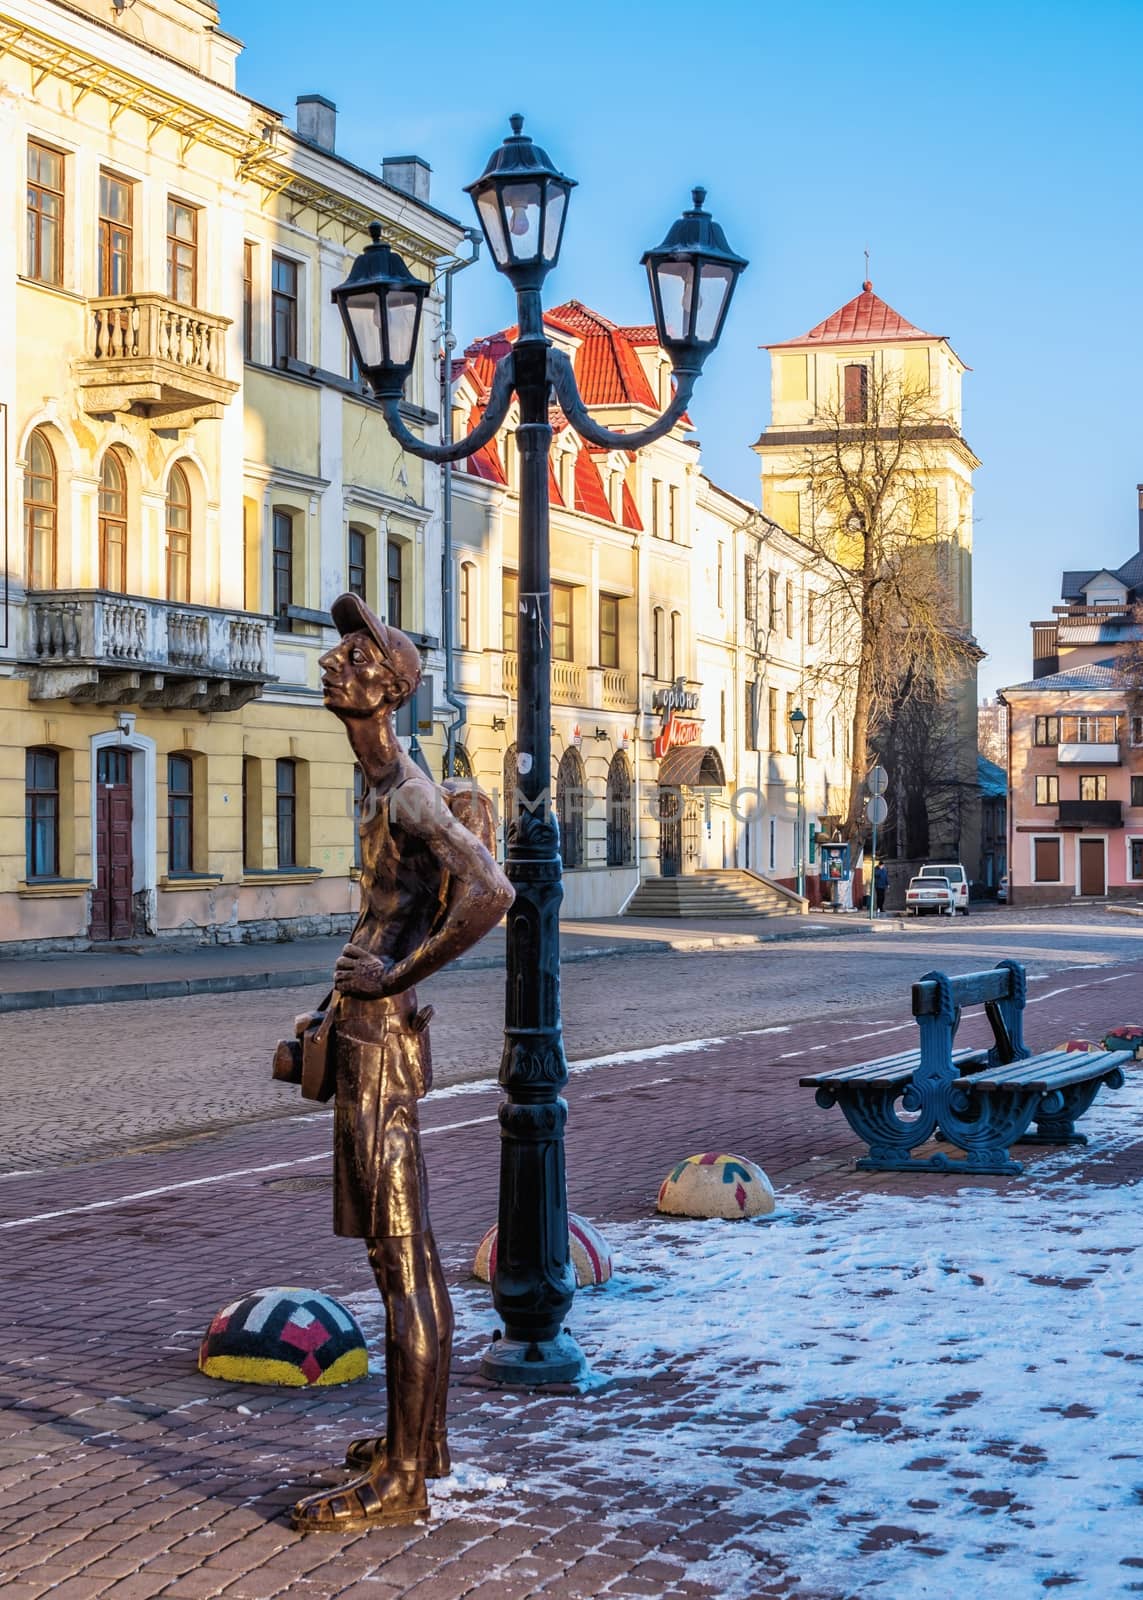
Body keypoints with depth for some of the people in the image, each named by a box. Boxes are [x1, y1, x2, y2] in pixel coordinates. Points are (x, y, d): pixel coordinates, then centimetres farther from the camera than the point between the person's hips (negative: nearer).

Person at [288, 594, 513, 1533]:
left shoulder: (408, 795, -16)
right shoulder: (383, 791, 15)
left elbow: (491, 892, -32)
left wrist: (395, 979, -23)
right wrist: (339, 1003, 24)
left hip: (382, 1042, -11)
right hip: (368, 1035, 11)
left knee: (402, 1260, -6)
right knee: (402, 1252, 17)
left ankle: (401, 1483, -1)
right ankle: (422, 1441, 29)